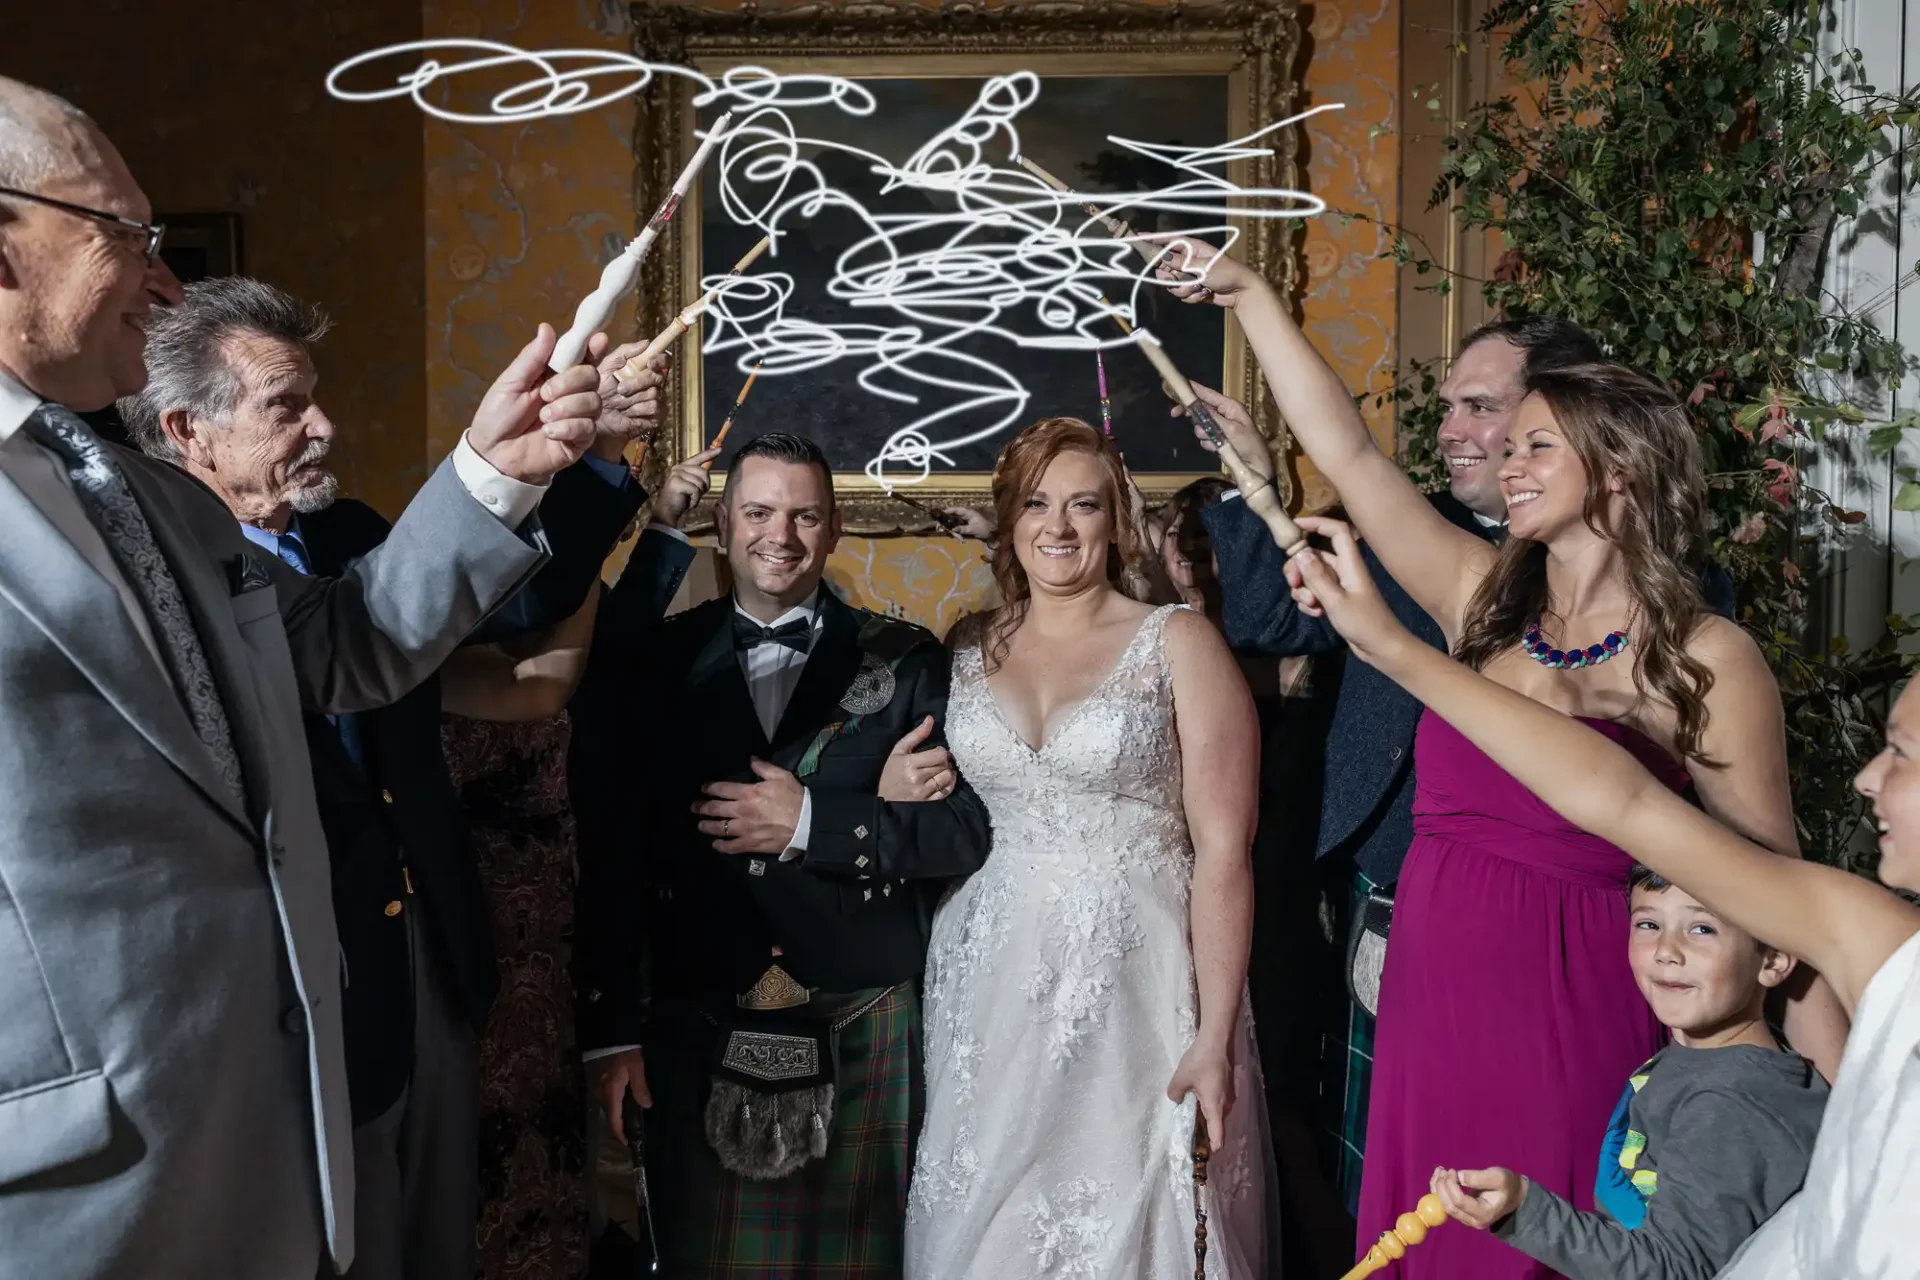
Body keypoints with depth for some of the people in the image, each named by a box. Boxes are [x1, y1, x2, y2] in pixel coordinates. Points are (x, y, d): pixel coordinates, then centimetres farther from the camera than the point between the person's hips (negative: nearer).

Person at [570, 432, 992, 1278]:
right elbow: (609, 856, 1)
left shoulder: (905, 661, 1)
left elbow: (967, 829, -6)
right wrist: (610, 1028, -1)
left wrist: (811, 822, -16)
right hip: (695, 1033, 1)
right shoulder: (652, 664, 2)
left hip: (862, 1030, 0)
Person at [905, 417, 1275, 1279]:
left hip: (1135, 984, -3)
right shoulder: (968, 650, 7)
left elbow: (1223, 851, -8)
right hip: (991, 986, 3)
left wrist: (1214, 1036, -12)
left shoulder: (1177, 644, -4)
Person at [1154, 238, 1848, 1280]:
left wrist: (1837, 1091, -11)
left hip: (1573, 1026, -5)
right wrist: (1245, 294, 5)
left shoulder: (1705, 660, -7)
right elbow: (1349, 454, 4)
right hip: (1428, 1006, 5)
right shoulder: (1485, 600, 5)